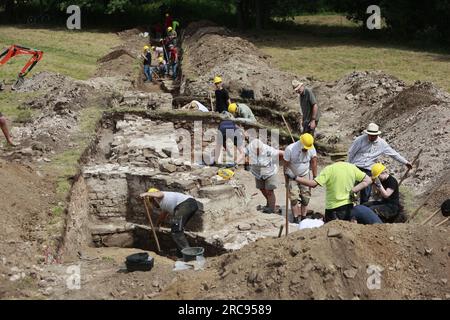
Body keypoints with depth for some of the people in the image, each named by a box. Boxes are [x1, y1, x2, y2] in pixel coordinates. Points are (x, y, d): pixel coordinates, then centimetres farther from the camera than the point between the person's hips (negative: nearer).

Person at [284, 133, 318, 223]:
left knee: (305, 197, 0)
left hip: (305, 175, 3)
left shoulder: (311, 148, -16)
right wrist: (286, 180, -12)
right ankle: (295, 219, -2)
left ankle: (303, 218, 11)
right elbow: (286, 165, -15)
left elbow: (314, 162, -4)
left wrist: (315, 177, -1)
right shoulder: (290, 149, -25)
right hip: (292, 176, -3)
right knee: (294, 198, -9)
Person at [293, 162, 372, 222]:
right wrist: (353, 190, -2)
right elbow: (368, 180, 6)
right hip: (349, 206, 5)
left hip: (334, 208, -5)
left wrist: (295, 178, -12)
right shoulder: (352, 167, 4)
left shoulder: (329, 169, -11)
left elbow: (313, 184, -18)